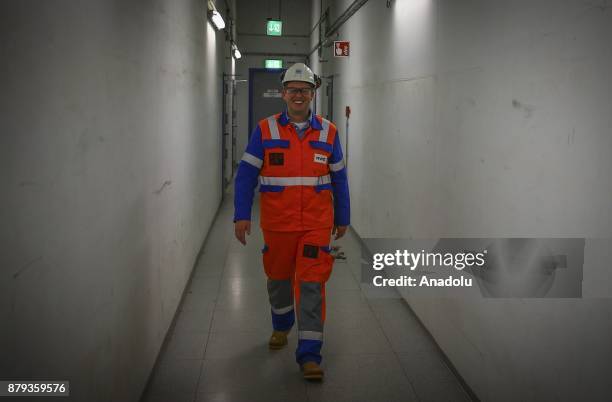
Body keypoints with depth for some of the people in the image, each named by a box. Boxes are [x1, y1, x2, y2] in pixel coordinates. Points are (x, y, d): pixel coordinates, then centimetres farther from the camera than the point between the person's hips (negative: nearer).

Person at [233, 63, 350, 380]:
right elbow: (246, 175, -3)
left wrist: (342, 218, 12)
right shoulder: (265, 130, -2)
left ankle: (309, 354, 0)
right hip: (277, 224, 1)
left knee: (311, 284, -6)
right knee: (278, 278, 17)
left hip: (316, 224, 0)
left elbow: (339, 179, 9)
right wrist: (241, 215, -11)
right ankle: (281, 326, 45)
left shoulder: (328, 132, 2)